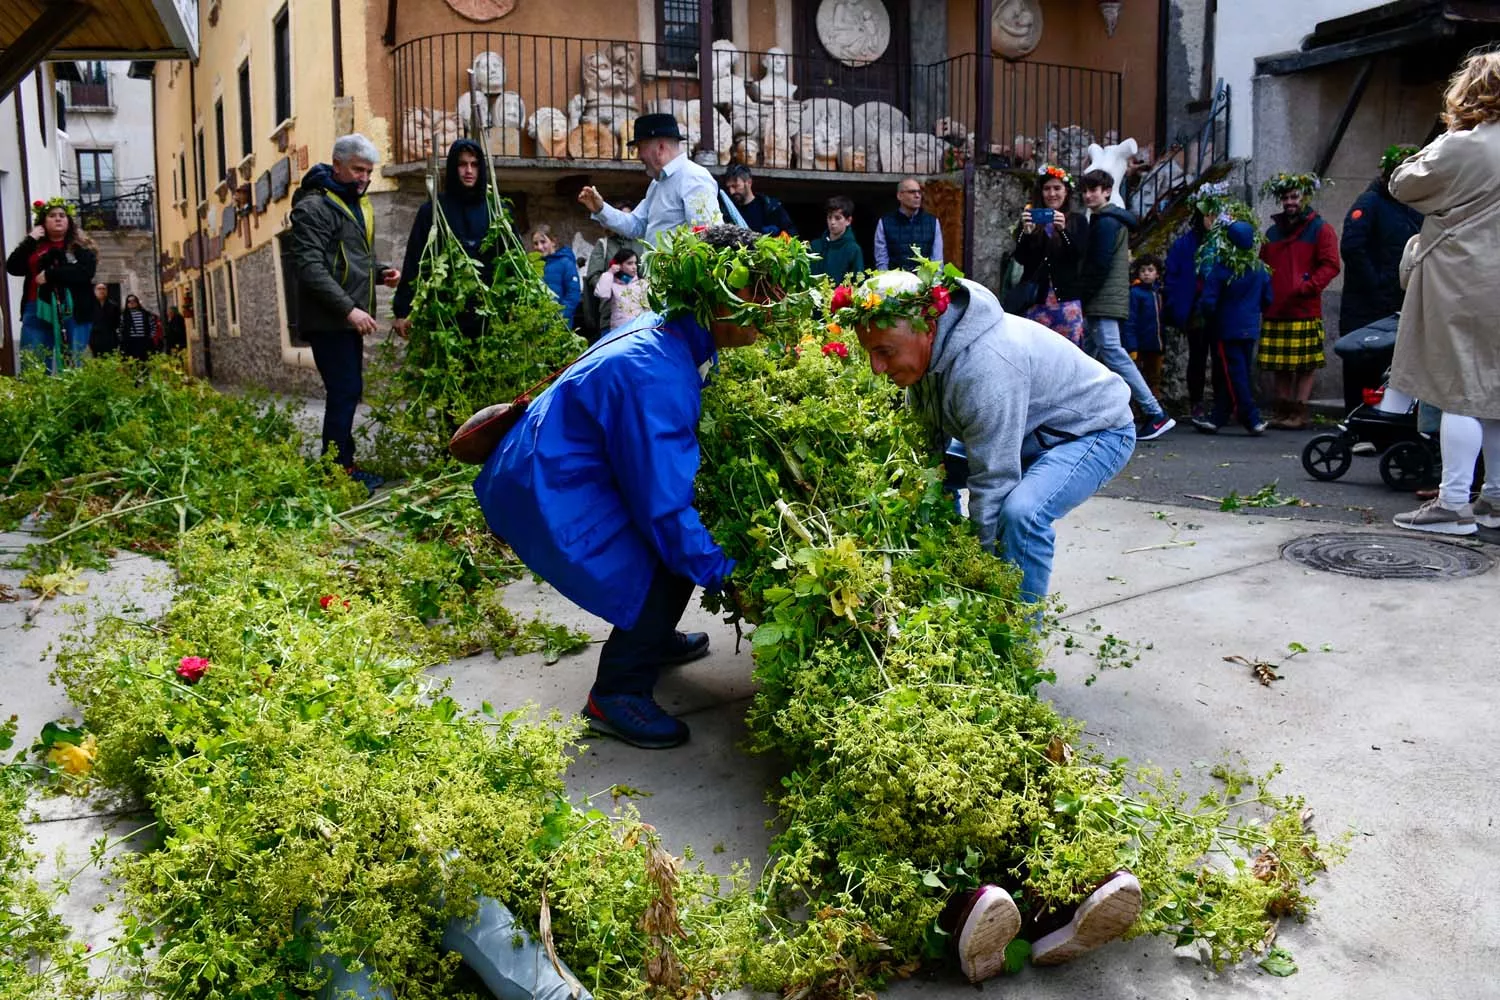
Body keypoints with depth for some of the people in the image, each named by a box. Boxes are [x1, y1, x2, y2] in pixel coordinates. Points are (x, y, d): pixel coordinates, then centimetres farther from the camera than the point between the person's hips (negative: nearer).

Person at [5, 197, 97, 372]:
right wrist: (30, 240, -3)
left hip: (73, 312, -2)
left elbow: (86, 272, -9)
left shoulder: (81, 246, 8)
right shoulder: (34, 246, 16)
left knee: (73, 367, -3)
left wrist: (50, 274, -11)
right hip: (38, 311, 2)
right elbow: (12, 268, 4)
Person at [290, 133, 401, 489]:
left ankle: (341, 465, 21)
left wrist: (379, 272, 7)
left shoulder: (358, 204, 17)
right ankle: (339, 469, -2)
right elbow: (310, 268, -21)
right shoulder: (314, 207, -13)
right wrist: (348, 309, -27)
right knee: (345, 392, -9)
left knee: (347, 392, 12)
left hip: (350, 319, 9)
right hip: (328, 319, -9)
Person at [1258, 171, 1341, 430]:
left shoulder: (1320, 229, 4)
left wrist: (1307, 287, -17)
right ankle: (1282, 410, 12)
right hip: (1274, 310, 5)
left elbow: (1330, 265, -4)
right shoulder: (1273, 231, 21)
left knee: (1306, 365, -5)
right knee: (1278, 365, 6)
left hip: (1305, 310, -5)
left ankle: (1300, 411, -2)